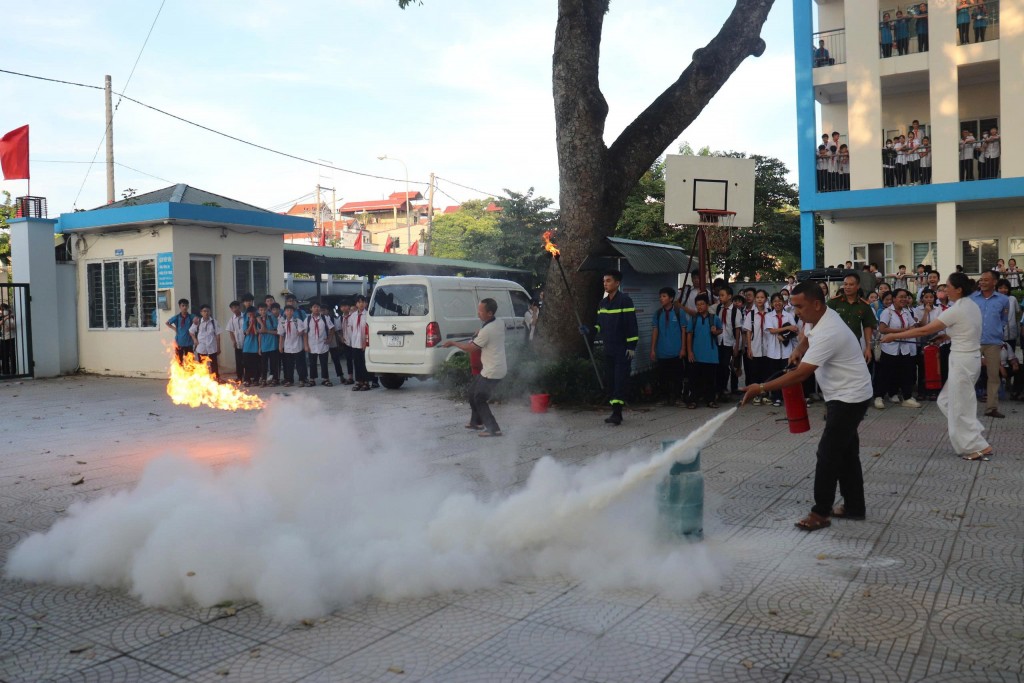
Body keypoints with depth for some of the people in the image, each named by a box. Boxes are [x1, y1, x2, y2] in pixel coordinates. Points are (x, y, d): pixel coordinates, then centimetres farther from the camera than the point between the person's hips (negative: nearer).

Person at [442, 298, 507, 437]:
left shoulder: (486, 331, -23)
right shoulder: (500, 325, 4)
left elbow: (469, 348, -13)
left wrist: (452, 343, -1)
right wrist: (480, 334, 14)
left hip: (492, 371, -9)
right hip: (499, 367, 9)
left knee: (479, 399, -1)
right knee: (473, 392, 21)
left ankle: (493, 429, 0)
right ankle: (476, 420, 35)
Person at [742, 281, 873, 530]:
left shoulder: (828, 333, -30)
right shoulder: (822, 317, 1)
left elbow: (801, 373, -34)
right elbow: (808, 336, 26)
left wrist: (762, 388, -32)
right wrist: (799, 349, 2)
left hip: (850, 397, -10)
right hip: (846, 395, 10)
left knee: (828, 453, -8)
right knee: (846, 451, 16)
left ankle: (820, 513, 0)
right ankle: (855, 507, 27)